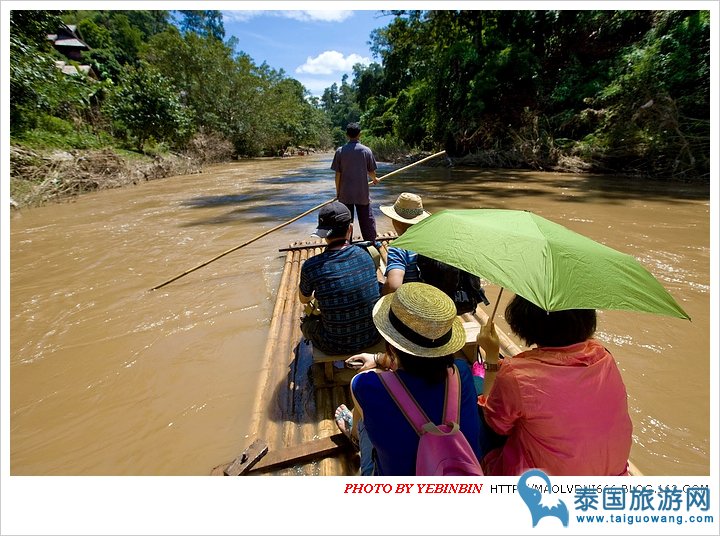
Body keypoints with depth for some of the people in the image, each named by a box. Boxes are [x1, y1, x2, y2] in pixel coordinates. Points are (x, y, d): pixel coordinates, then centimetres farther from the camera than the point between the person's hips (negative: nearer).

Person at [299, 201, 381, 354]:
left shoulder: (311, 266, -18)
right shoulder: (364, 255, -8)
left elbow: (304, 300, 5)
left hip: (337, 346, -4)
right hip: (373, 337, 4)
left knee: (306, 321, 26)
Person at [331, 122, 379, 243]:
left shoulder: (340, 151, -3)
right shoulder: (366, 150, -3)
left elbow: (337, 174, -3)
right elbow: (371, 171, 3)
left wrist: (338, 192, 8)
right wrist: (375, 179, 26)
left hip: (345, 194, 1)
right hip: (362, 193, 0)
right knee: (367, 220, 10)